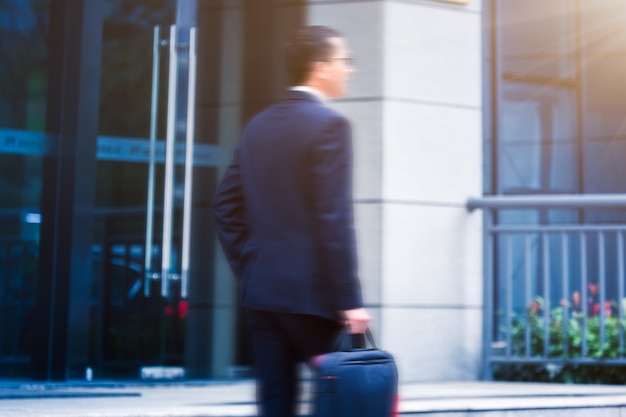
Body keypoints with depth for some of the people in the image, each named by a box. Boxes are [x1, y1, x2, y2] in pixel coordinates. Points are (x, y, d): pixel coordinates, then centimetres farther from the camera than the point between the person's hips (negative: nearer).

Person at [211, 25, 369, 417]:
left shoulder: (258, 126, 12)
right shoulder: (329, 124, -10)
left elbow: (226, 206, 13)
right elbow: (335, 218, -17)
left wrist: (249, 269, 17)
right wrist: (350, 299, -16)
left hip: (261, 291, 7)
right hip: (312, 294, -7)